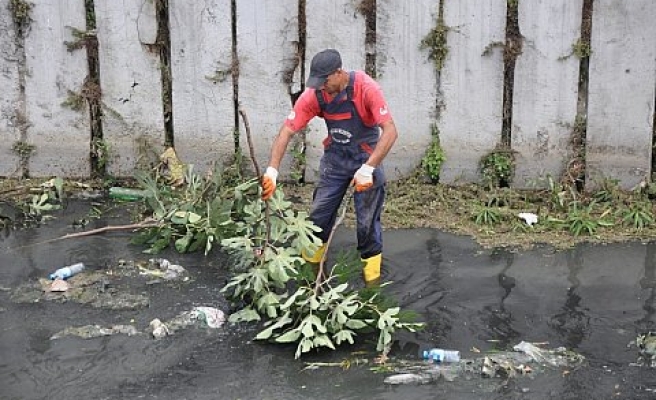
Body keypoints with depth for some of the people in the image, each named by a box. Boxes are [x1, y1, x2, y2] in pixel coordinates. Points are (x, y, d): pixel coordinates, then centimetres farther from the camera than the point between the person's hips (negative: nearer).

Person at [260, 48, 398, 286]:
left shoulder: (366, 88, -27)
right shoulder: (313, 94, -16)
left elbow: (390, 131, -31)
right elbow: (286, 132, -17)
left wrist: (367, 169, -39)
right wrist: (272, 171, -29)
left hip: (367, 156, -3)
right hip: (334, 157, 4)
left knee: (368, 219, -2)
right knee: (319, 213, 8)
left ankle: (372, 271, 18)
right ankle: (310, 265, 28)